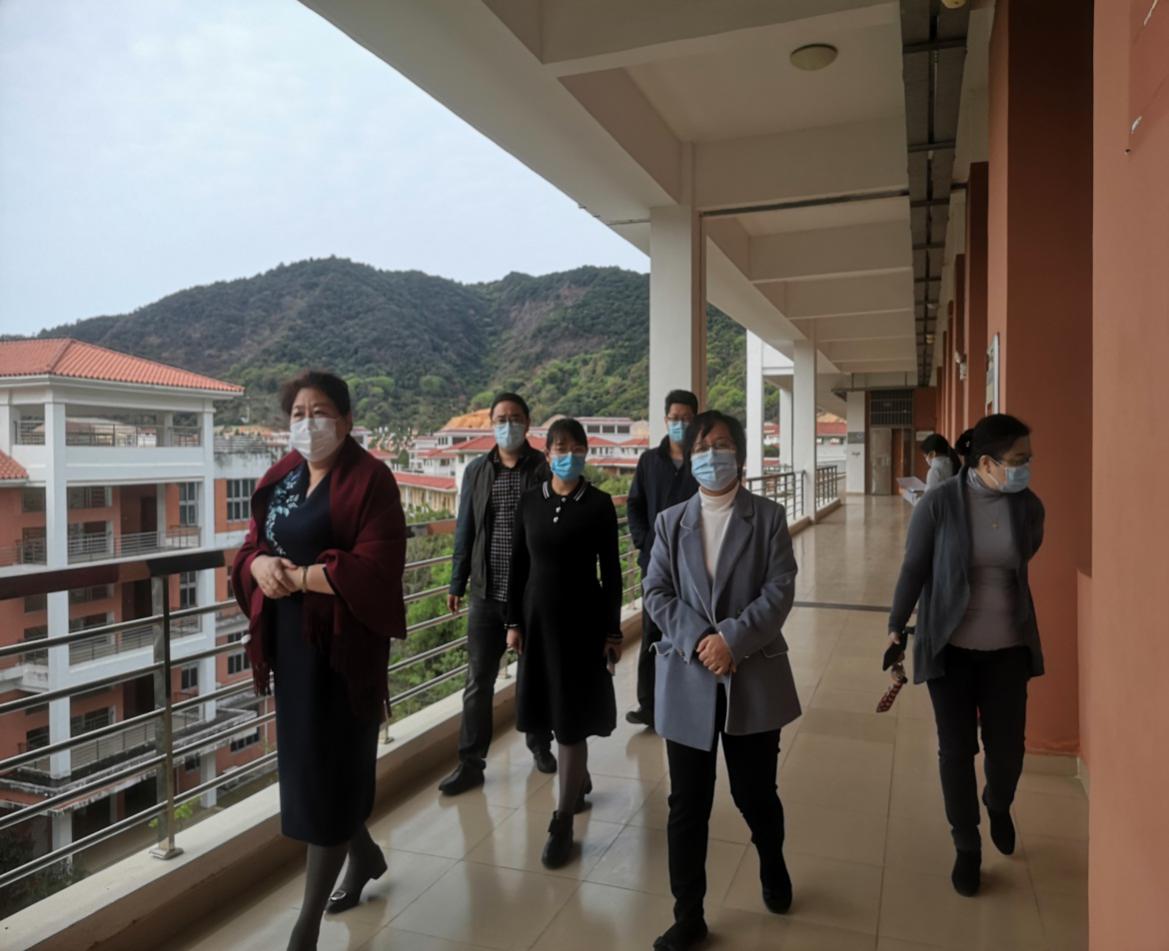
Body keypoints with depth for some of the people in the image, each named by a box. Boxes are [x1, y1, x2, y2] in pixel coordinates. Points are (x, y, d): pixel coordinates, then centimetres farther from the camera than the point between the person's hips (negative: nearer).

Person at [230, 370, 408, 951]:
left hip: (343, 642, -7)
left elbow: (375, 568, -19)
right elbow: (249, 549, 12)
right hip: (289, 639, 7)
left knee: (327, 769, -1)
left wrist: (300, 576, -18)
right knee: (304, 762, 17)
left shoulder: (369, 479, -11)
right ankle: (365, 854, 42)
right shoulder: (280, 478, 10)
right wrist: (260, 566, -10)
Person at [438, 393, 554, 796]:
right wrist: (457, 584, 7)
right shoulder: (477, 471, 6)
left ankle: (540, 745, 33)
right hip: (487, 593, 2)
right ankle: (471, 762, 14)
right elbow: (465, 531, 9)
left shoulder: (545, 469, -4)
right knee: (478, 680, 5)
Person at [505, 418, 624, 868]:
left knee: (572, 717, -1)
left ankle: (562, 824, 8)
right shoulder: (530, 501, 2)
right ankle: (581, 779, 41)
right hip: (539, 615, 4)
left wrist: (612, 630, -5)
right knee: (552, 710, 14)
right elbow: (518, 565, 6)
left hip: (583, 617, -3)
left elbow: (612, 572, -4)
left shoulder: (599, 504, -6)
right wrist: (513, 621, 3)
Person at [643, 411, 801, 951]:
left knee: (755, 792, 14)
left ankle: (772, 864, 46)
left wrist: (731, 639, -19)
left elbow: (780, 592, -8)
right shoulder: (670, 522, 6)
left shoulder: (768, 518, 0)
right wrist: (699, 641, -14)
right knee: (687, 806, 7)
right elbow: (656, 594, 0)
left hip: (754, 679, -1)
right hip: (687, 681, 1)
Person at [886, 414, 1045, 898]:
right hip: (950, 647, -2)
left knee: (1007, 747, 8)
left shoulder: (1029, 506, -5)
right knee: (956, 749, 6)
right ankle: (967, 846, 27)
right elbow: (914, 568, -7)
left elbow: (1021, 561, 10)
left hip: (1008, 647, 3)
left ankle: (998, 805, 44)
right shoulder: (938, 505, -15)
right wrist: (896, 627, -4)